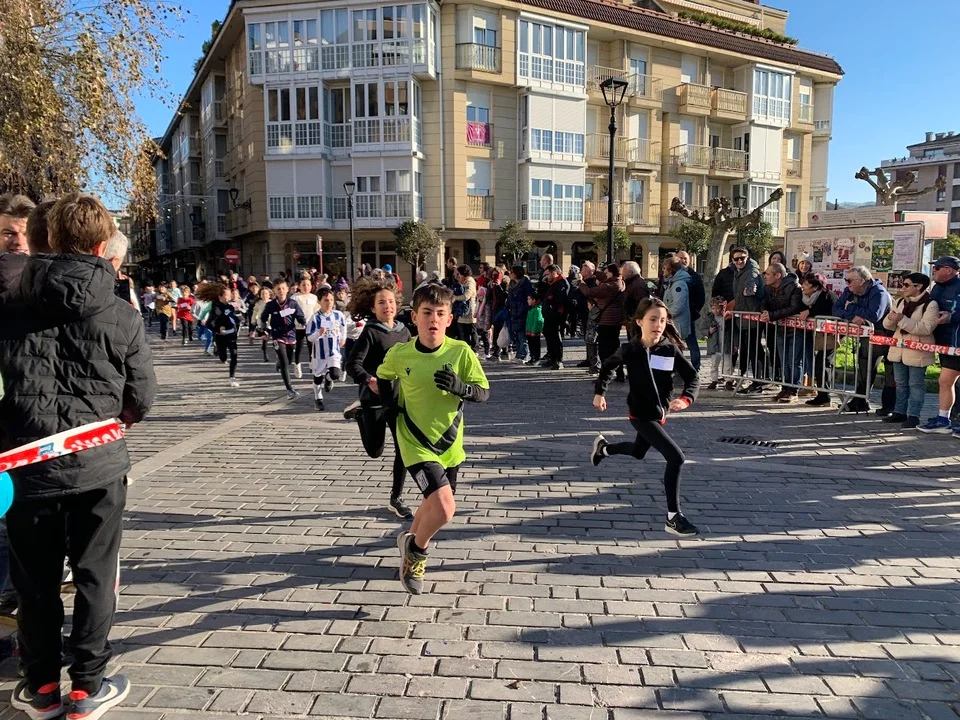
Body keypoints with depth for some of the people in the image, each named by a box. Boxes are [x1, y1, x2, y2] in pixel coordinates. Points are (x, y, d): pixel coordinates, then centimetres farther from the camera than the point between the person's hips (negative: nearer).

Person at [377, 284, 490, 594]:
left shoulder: (461, 351, -12)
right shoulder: (398, 354, -11)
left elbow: (484, 392, -9)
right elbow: (383, 378, 11)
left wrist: (460, 387, -27)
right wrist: (390, 400, -6)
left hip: (449, 443, 3)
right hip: (417, 443, -3)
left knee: (435, 504, 22)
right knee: (444, 508, -19)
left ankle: (412, 546, 52)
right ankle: (416, 548, 13)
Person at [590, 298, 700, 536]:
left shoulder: (670, 350, -10)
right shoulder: (629, 350, -13)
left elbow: (692, 377, -10)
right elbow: (608, 366, 7)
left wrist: (685, 399, -28)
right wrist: (599, 392, 8)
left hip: (660, 413, 5)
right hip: (641, 415, -5)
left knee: (638, 452, 29)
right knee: (676, 458, -17)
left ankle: (603, 447, 59)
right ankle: (673, 518, -9)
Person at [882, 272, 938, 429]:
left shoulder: (930, 305, -12)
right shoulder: (899, 302, 9)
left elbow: (926, 328, -23)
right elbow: (888, 325, 9)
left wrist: (902, 320, -27)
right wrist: (891, 318, -14)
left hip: (917, 352, -7)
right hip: (899, 349, 7)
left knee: (916, 384, 0)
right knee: (901, 384, 15)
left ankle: (913, 415, 5)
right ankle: (899, 412, 24)